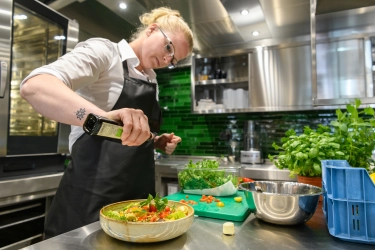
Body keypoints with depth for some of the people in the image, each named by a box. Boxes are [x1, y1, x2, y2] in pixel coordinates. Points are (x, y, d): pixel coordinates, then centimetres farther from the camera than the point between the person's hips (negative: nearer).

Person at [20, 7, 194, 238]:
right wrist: (101, 116, -41)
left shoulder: (151, 80, 13)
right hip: (92, 194, -7)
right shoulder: (103, 51, -7)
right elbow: (34, 86, -25)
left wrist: (157, 142, 2)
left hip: (137, 192, 8)